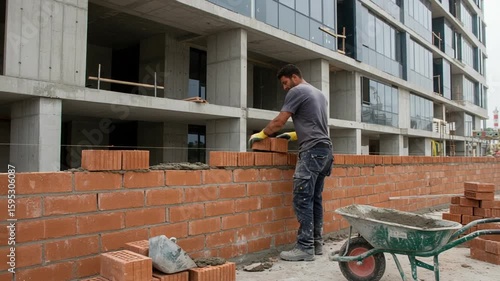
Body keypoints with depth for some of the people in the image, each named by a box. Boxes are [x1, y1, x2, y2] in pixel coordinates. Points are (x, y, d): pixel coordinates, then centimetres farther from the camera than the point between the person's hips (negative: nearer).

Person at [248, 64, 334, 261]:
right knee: (315, 198, 11)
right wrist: (295, 135, 33)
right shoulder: (318, 93, 25)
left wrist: (261, 134, 12)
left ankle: (305, 247, -7)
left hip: (312, 150, -10)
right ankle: (316, 243, 15)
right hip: (325, 149, 10)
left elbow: (279, 121, -2)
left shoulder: (297, 91, -2)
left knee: (302, 199, -9)